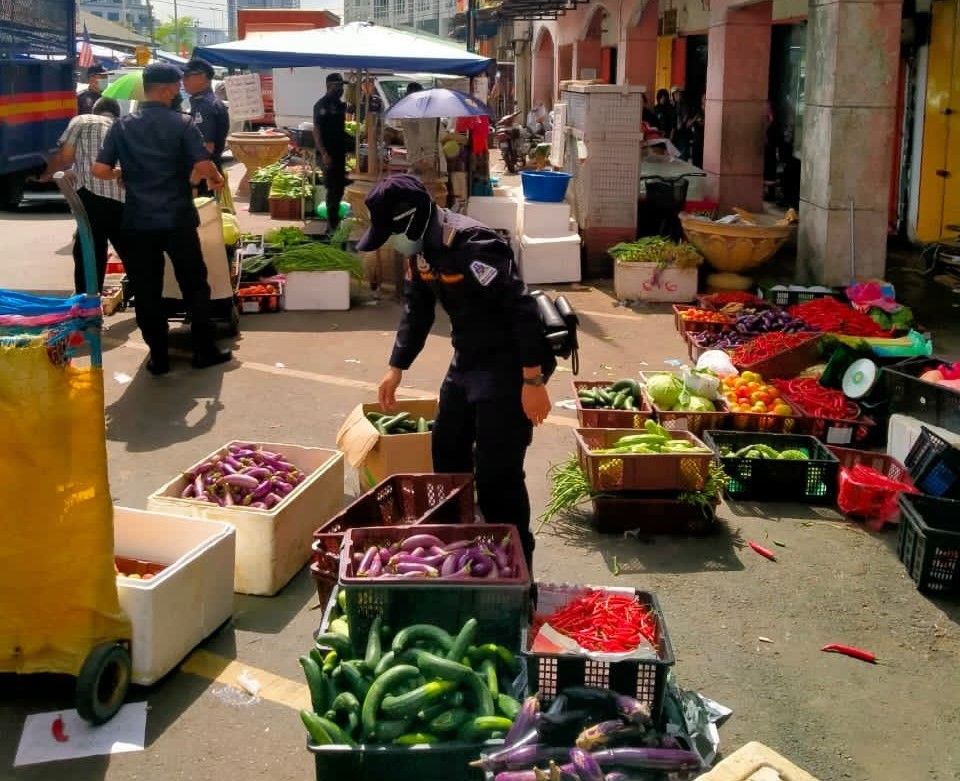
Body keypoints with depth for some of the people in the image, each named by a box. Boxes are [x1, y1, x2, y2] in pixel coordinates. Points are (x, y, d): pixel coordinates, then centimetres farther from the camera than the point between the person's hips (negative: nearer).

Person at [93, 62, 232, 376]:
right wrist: (216, 178, 7)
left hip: (138, 222, 2)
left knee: (147, 292, 8)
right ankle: (205, 350, 17)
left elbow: (100, 170, -2)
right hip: (178, 219, -2)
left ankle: (159, 358, 11)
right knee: (195, 286, 12)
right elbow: (203, 166, -14)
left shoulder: (122, 126, 3)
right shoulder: (182, 123, -5)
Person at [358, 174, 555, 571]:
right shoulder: (420, 249, 3)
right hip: (467, 359, 10)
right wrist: (396, 369, 21)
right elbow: (417, 310, 19)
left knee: (496, 474, -8)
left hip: (509, 362, -10)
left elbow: (522, 309, -28)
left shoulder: (473, 244, -26)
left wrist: (533, 381, -28)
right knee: (447, 453, 19)